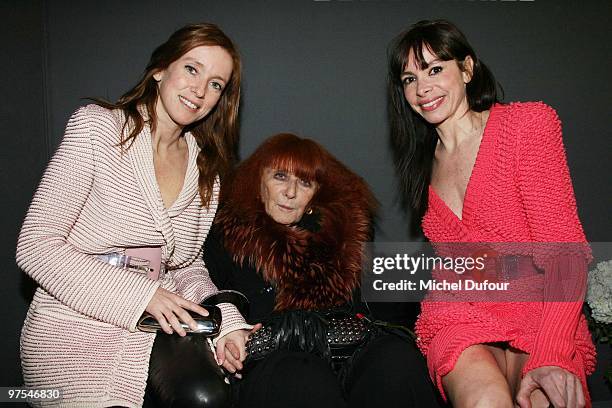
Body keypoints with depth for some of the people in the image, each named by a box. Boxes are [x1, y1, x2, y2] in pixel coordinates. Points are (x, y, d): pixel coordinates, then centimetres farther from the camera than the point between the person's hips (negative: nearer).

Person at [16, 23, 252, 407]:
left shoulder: (206, 168, 10)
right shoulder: (97, 126, -7)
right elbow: (36, 246, -12)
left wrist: (226, 321, -7)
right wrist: (142, 293, -18)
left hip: (155, 329, 4)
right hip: (74, 330, -3)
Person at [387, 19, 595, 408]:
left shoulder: (527, 122, 0)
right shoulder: (425, 161, 17)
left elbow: (565, 249, -10)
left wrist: (551, 356, -22)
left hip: (541, 320, -2)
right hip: (460, 322, 3)